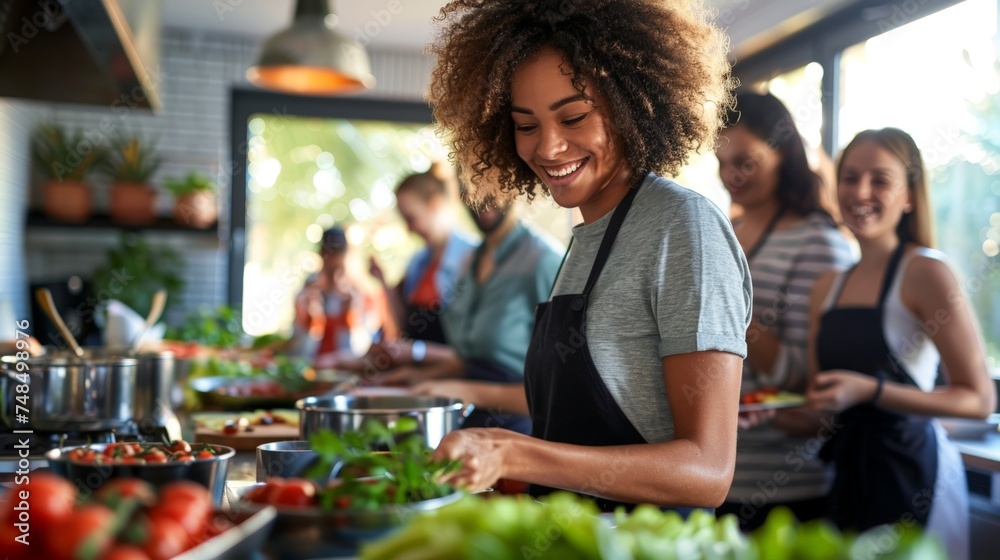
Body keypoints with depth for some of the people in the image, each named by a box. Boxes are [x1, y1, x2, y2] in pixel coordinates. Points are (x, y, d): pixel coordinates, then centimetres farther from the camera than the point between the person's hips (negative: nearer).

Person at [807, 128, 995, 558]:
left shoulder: (925, 272, -11)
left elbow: (980, 399, -14)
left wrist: (869, 390, -23)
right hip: (850, 472, 6)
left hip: (911, 471, -5)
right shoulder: (828, 288, 7)